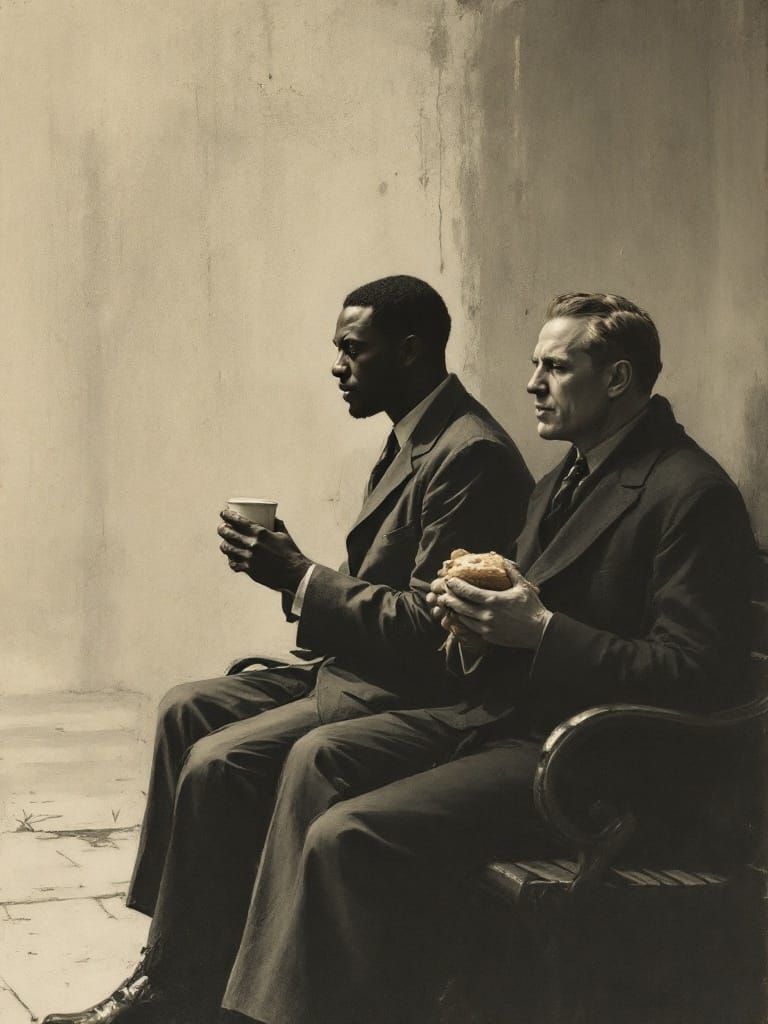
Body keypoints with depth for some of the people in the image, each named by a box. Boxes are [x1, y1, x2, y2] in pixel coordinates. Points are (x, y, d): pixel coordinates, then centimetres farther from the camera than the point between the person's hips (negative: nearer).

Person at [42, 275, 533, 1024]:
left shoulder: (471, 455, -20)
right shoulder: (413, 440, 13)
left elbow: (426, 628, -24)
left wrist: (299, 577, -21)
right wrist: (293, 571, 0)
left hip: (414, 694, -11)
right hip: (359, 670, 11)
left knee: (220, 763, -22)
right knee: (186, 709, 8)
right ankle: (171, 950, 10)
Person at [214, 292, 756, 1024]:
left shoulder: (693, 493, -13)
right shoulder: (564, 482, 18)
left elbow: (699, 675, -19)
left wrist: (539, 628, -20)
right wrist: (477, 610, 1)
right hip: (503, 714, 10)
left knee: (351, 835, -22)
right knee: (320, 756, -7)